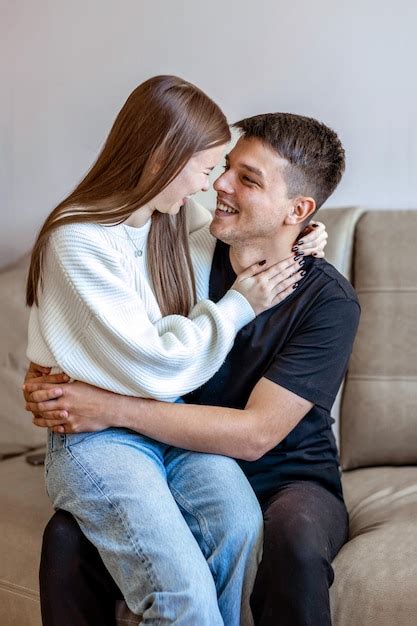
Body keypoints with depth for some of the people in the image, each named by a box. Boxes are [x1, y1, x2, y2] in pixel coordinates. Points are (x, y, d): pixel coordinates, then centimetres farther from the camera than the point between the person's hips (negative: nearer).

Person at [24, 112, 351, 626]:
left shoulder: (329, 301, -15)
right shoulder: (191, 257, -3)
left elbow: (255, 435, -23)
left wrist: (114, 409, -28)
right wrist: (53, 389, -17)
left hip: (287, 481, -2)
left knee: (296, 537, -38)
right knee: (66, 534, -24)